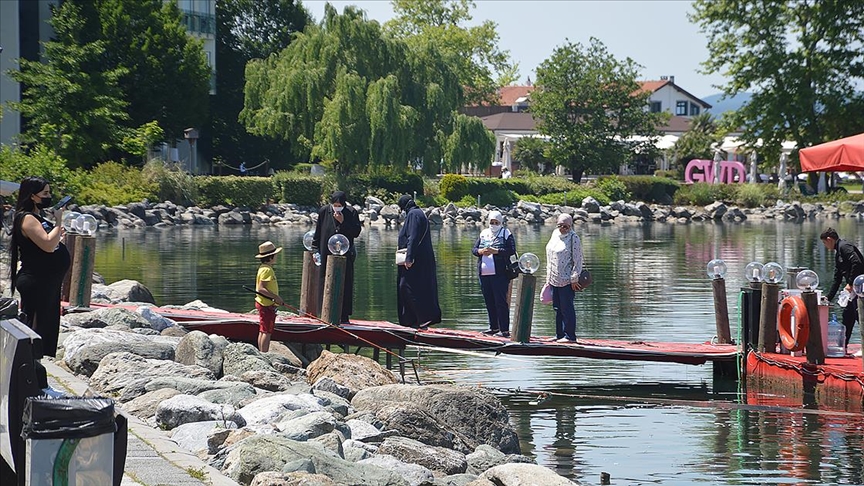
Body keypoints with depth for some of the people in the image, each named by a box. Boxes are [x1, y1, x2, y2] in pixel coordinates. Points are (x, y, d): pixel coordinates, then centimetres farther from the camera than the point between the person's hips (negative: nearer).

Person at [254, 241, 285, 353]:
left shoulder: (263, 268, 14)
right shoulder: (267, 270, -18)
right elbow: (261, 289, -25)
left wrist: (275, 298, 18)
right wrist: (276, 297, -25)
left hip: (263, 303, 11)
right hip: (267, 305, -11)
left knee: (262, 331, 13)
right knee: (267, 331, -9)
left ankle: (261, 354, 18)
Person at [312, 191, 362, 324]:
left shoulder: (351, 213, -1)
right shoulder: (324, 212, 2)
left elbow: (356, 232, -6)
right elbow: (317, 233, 8)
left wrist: (343, 222, -14)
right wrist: (315, 250, 4)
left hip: (345, 255, -1)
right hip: (327, 255, 1)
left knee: (345, 286, -1)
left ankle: (344, 316, 3)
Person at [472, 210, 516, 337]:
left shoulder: (506, 234, 2)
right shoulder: (483, 234, 17)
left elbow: (512, 250, -9)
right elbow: (474, 249, 15)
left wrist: (495, 251, -17)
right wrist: (481, 251, -7)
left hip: (499, 274, -6)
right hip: (484, 274, 6)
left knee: (500, 302, -8)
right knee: (489, 302, 9)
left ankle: (504, 330, -6)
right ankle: (494, 328, 18)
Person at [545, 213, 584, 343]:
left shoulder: (573, 238, -9)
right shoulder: (555, 234, 12)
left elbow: (577, 260, -10)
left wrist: (574, 279, -13)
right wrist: (548, 276, 19)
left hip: (567, 280, -7)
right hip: (554, 279, 7)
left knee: (567, 309, -5)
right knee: (557, 308, 11)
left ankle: (570, 336, -1)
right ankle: (559, 335, 18)